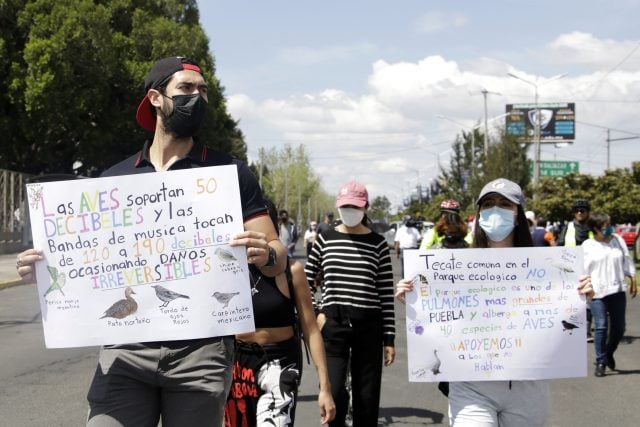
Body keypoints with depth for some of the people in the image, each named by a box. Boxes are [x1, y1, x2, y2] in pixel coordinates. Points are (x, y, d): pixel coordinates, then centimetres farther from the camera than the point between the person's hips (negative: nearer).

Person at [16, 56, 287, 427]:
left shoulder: (230, 172, 5)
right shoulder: (115, 178, 12)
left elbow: (278, 259, 2)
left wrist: (265, 254, -21)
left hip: (201, 348, -1)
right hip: (126, 347, 2)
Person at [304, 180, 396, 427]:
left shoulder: (378, 244, 1)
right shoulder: (325, 239, 3)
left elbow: (386, 295, 1)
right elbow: (306, 280, 11)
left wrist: (389, 338, -1)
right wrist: (313, 314, 0)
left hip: (368, 326, 0)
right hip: (333, 323, 0)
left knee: (367, 397, 6)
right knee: (333, 392, -11)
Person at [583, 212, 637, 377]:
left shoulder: (618, 240, 8)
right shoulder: (587, 246, -1)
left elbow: (627, 261, 13)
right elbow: (584, 270, 0)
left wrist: (633, 281, 10)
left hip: (618, 290, 3)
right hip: (598, 292, -3)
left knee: (618, 326, 7)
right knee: (601, 326, -9)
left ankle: (609, 353, 32)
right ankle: (601, 361, 1)